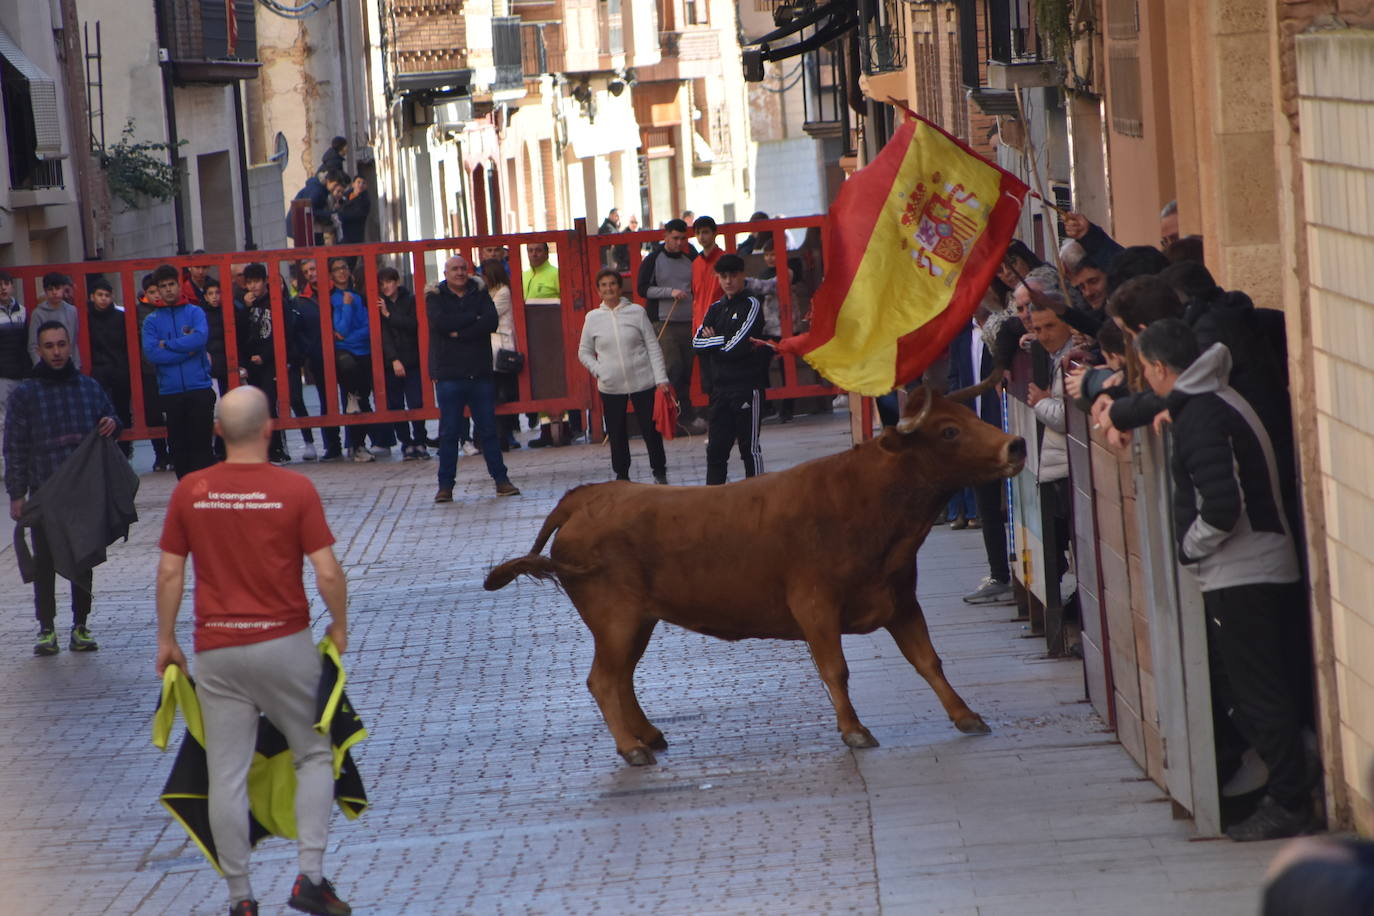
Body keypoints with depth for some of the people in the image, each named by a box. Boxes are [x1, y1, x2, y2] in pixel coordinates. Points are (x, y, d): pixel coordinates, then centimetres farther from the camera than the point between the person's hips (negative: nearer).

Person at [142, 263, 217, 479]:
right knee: (178, 445, 5)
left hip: (199, 388, -1)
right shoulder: (152, 321, 7)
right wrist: (187, 349, -10)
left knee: (202, 442, -4)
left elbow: (201, 338, -13)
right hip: (170, 392, 1)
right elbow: (152, 353, -7)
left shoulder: (194, 312, 6)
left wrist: (167, 344, -8)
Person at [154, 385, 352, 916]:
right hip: (284, 644, -2)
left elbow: (170, 573, 2)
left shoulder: (190, 492, -1)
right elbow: (327, 573, -9)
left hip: (216, 650, 2)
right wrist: (339, 627, 7)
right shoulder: (295, 490, -8)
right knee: (314, 755, 13)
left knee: (227, 776, 5)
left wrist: (166, 642, 13)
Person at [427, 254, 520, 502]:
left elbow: (492, 322, -8)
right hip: (449, 375, -2)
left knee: (488, 430, 5)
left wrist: (459, 333, -14)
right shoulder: (435, 296, 3)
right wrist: (473, 319, -10)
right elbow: (439, 322, -17)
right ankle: (445, 485, 5)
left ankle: (501, 480, 11)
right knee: (448, 432, 0)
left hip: (480, 372, 2)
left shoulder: (480, 294, 8)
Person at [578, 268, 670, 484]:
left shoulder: (637, 312, -2)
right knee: (616, 433, 8)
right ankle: (621, 475, 22)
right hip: (610, 386, 2)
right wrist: (598, 370, -6)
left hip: (642, 383, -2)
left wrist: (661, 379, -6)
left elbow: (653, 347, 0)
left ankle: (659, 472, 18)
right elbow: (584, 352, 11)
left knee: (650, 429, 3)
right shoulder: (593, 318, 2)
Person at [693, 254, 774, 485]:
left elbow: (736, 347, -15)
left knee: (750, 447, -2)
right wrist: (723, 341, -13)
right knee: (716, 448, 5)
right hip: (721, 386, 6)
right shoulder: (716, 309, 15)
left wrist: (713, 342, 0)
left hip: (747, 386, -6)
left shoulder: (751, 306, -6)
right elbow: (697, 341, 2)